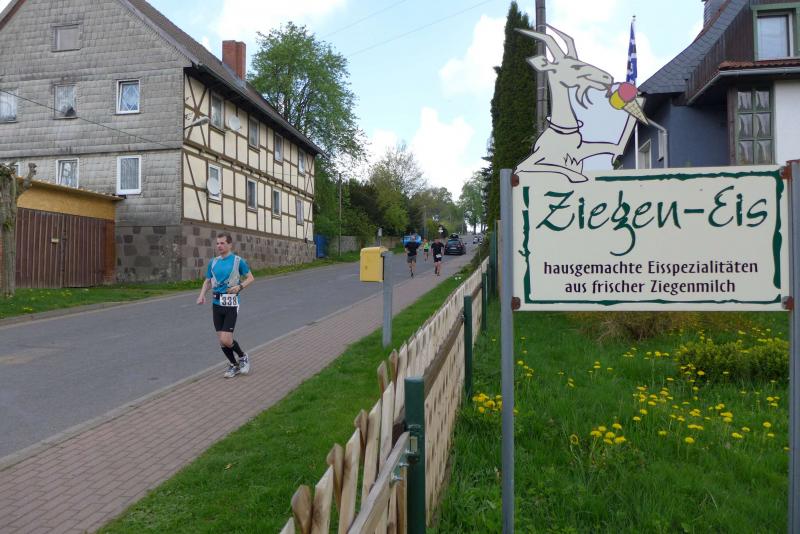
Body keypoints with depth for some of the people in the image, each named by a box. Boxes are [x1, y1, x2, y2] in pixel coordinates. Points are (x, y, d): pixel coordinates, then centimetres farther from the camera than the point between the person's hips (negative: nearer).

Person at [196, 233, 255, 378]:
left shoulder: (238, 261, -5)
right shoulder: (213, 262, 9)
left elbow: (250, 278, 1)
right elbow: (207, 281, 17)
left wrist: (239, 287, -17)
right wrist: (202, 295, -1)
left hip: (231, 304, -5)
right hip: (217, 304, 5)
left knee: (226, 340, -12)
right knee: (221, 341, 7)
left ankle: (243, 357, 16)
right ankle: (234, 365, 27)